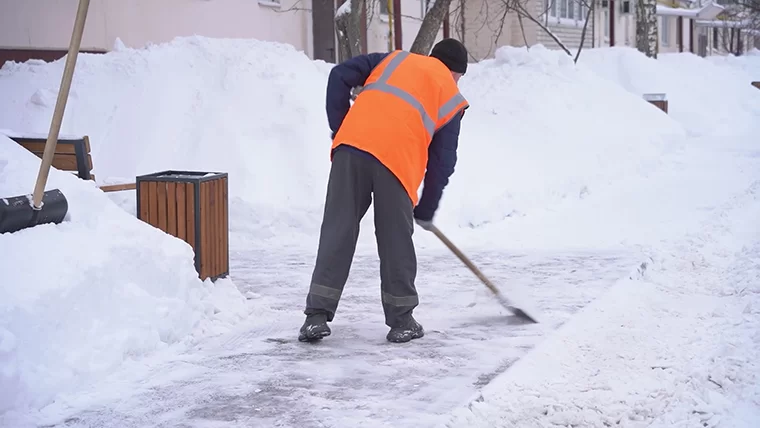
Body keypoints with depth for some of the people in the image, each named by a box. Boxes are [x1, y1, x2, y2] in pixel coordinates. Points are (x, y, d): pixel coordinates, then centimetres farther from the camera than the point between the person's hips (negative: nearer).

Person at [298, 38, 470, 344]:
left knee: (337, 230, 6)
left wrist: (339, 130, 19)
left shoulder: (394, 60, 28)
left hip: (351, 145, 2)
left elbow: (340, 76, 16)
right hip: (398, 158, -2)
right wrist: (426, 210, 30)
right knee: (396, 238, 10)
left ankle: (317, 316, 6)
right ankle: (401, 321, 20)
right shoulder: (452, 99, 21)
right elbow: (443, 162, 19)